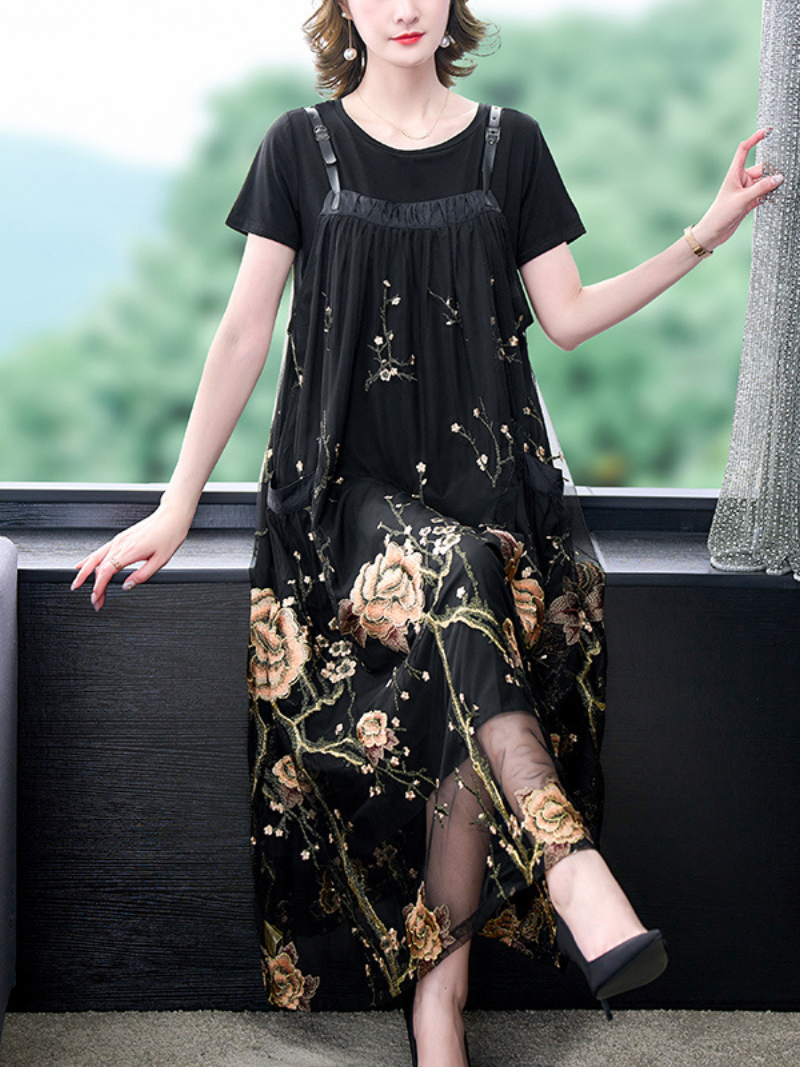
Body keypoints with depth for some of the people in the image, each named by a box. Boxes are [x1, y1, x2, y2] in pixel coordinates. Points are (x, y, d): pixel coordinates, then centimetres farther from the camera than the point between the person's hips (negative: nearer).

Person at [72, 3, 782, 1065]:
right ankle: (574, 873, -37)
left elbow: (566, 317, 12)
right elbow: (244, 332, 5)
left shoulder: (508, 143, 11)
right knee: (456, 576, -35)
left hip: (481, 475, 2)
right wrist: (176, 509, 2)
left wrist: (702, 237, 4)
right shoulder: (302, 147, 6)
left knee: (465, 711, -23)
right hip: (349, 478, -1)